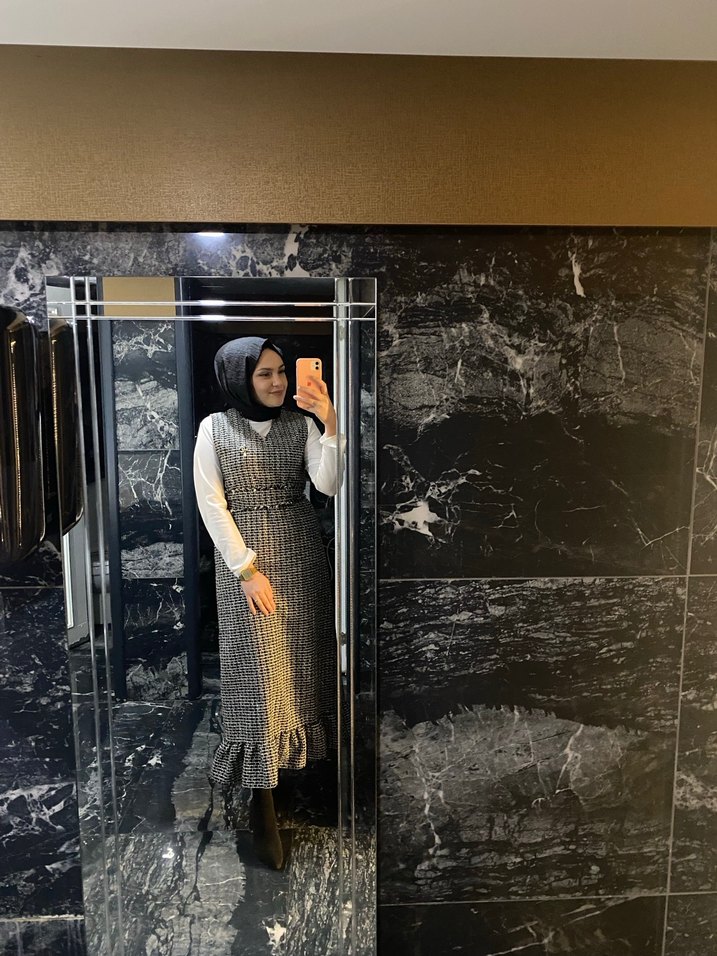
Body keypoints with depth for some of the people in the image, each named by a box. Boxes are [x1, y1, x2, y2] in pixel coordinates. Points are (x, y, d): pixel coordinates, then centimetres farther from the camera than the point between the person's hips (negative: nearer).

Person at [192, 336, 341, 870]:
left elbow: (328, 485, -7)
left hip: (302, 554, 3)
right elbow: (211, 504, -6)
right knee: (260, 672, -2)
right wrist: (247, 569, -12)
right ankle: (263, 798, 10)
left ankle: (302, 760, 30)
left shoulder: (300, 424, 5)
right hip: (246, 556, -3)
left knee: (302, 661, 9)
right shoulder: (215, 428, -2)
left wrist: (330, 422, -18)